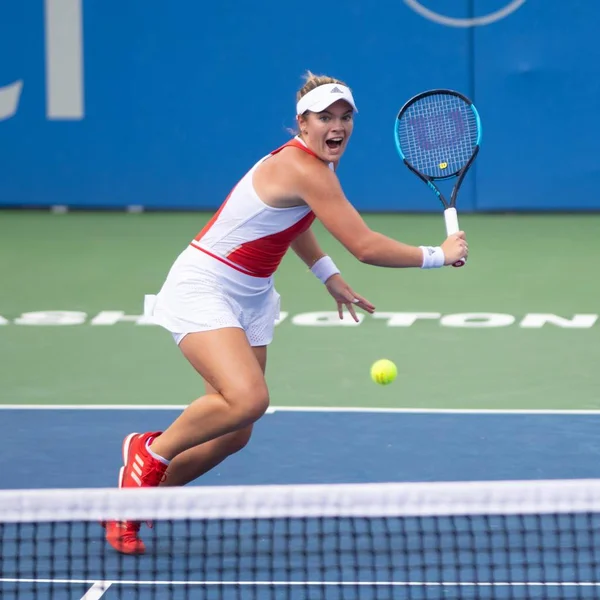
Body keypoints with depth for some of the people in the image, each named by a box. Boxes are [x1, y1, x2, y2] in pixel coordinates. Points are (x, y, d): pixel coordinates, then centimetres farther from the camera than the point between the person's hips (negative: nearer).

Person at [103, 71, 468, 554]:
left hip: (251, 297, 10)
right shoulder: (305, 170, -23)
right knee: (247, 398, -31)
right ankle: (151, 451, -5)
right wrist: (437, 256, -14)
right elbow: (366, 247, -25)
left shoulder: (315, 163, 6)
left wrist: (331, 278, 19)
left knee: (234, 435, 3)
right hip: (205, 286, -10)